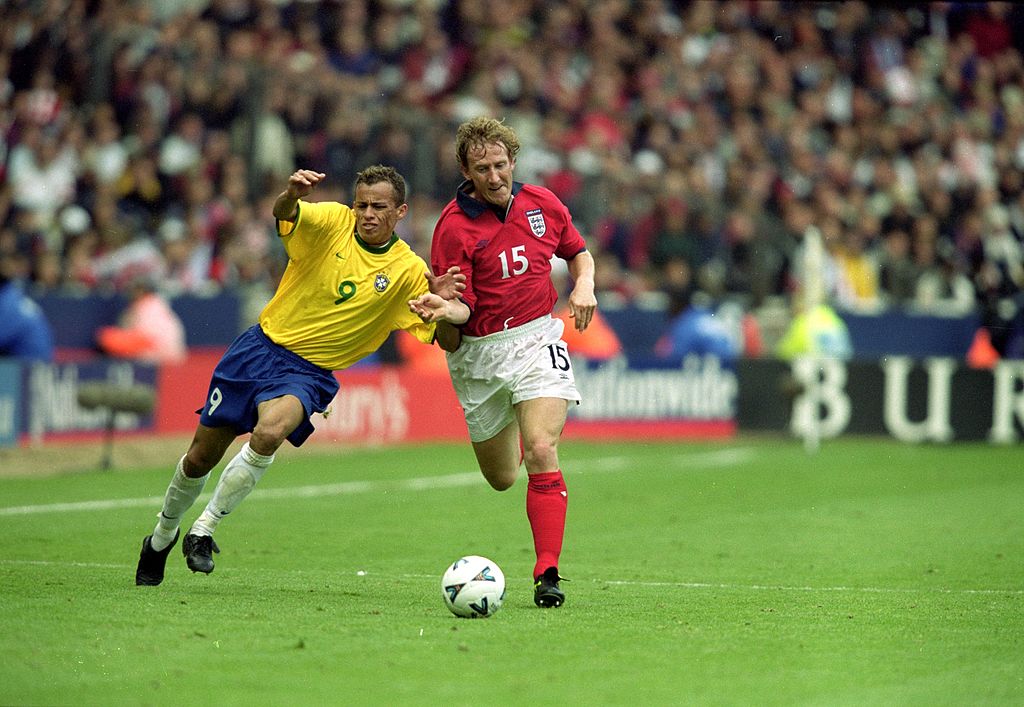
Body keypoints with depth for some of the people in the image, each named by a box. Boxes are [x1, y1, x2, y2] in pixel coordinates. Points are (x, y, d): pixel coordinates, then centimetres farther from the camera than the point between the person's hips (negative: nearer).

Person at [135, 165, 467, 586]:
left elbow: (443, 337, -7)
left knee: (270, 433, -32)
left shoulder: (407, 270, -5)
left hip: (310, 373, -1)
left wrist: (444, 305, -30)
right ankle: (163, 534, 37)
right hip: (261, 347, 1)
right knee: (200, 457, 7)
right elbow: (284, 214, -29)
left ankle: (204, 530, -15)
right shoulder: (332, 222, -8)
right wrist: (292, 193, -53)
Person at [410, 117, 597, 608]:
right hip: (479, 354, 0)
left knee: (540, 452, -22)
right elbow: (459, 310, -14)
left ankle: (547, 573, -19)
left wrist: (584, 283, -2)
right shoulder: (454, 226, -11)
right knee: (501, 478, 13)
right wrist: (439, 310, -37)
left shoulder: (541, 204, 1)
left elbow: (578, 251, 19)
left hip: (536, 338, 0)